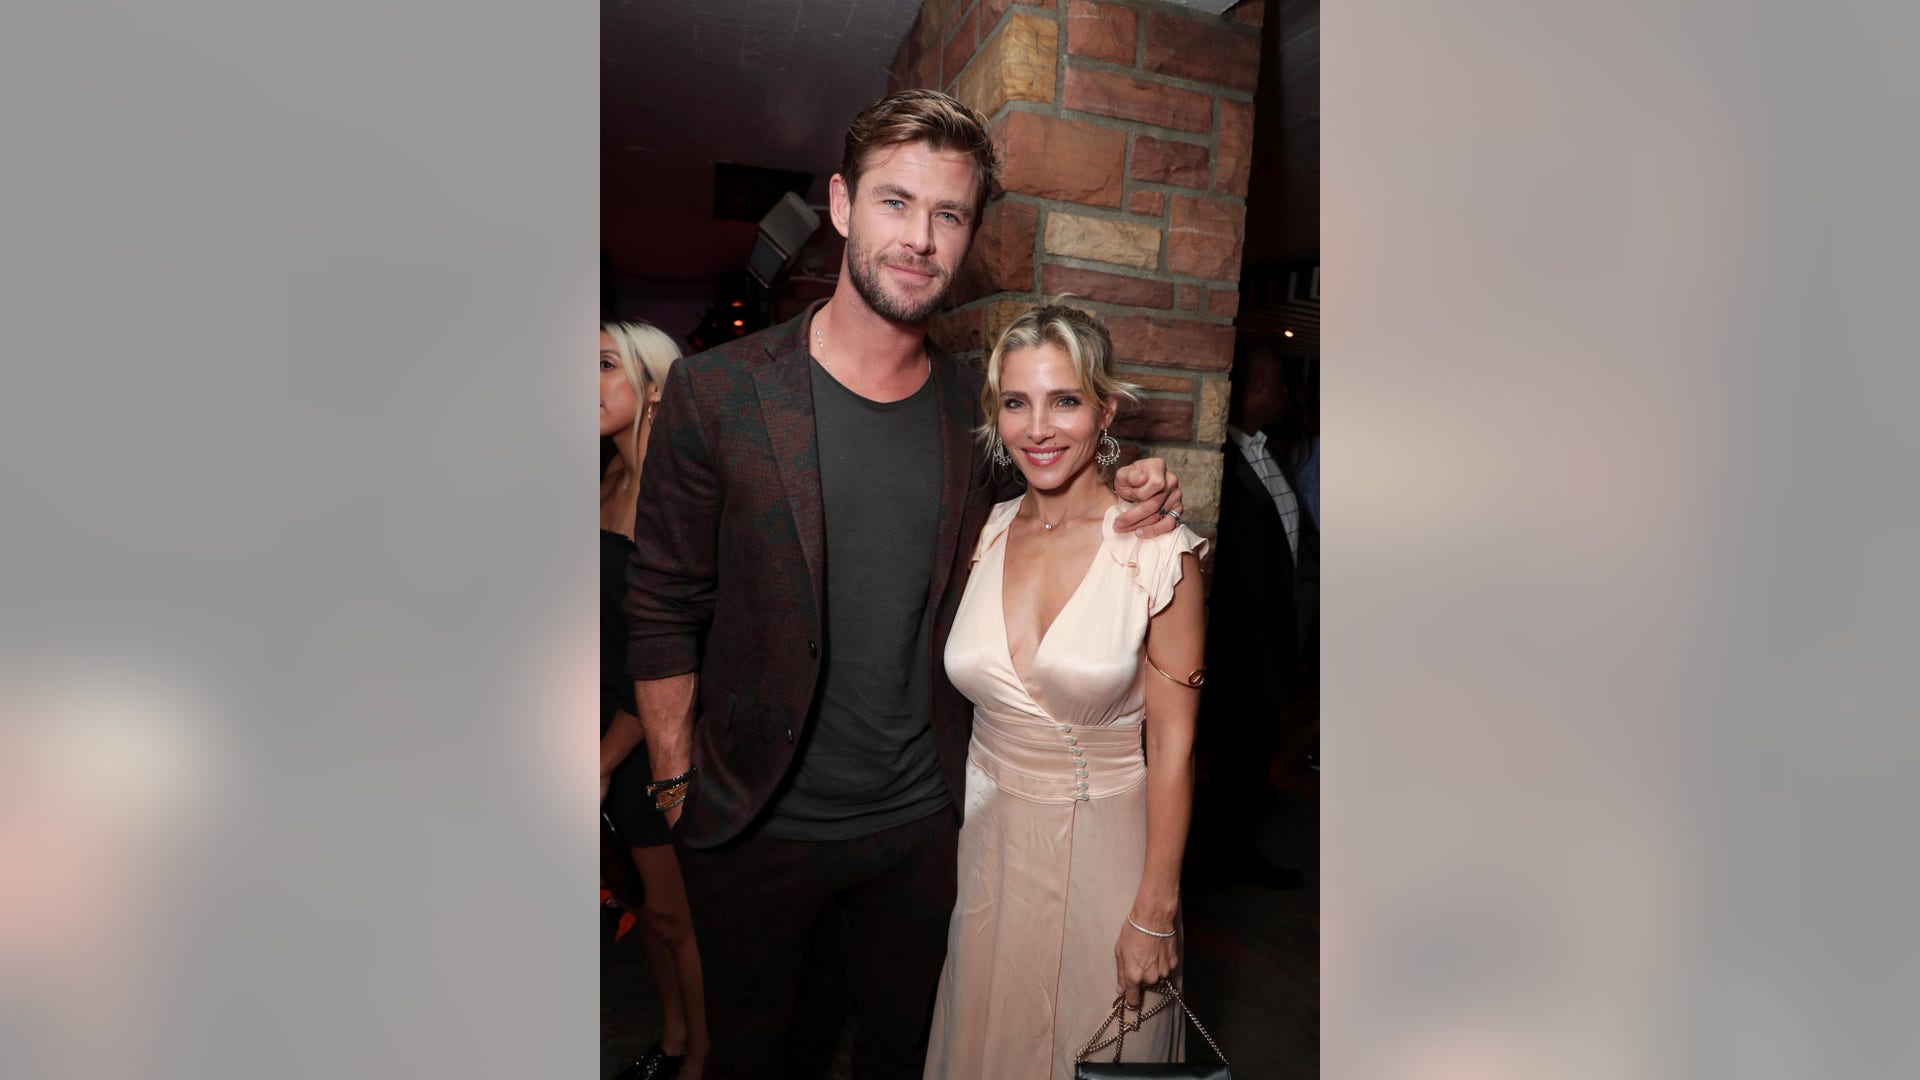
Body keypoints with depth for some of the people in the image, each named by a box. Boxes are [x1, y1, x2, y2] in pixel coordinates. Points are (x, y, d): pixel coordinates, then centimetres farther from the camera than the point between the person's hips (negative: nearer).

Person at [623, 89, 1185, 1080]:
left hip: (922, 819, 3)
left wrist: (1120, 514, -9)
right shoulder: (716, 392, -13)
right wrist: (677, 785, -6)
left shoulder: (981, 411, -5)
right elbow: (663, 611, -8)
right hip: (756, 823, -2)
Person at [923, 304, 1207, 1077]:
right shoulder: (986, 534, -3)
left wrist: (1155, 913, -11)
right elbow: (973, 688, 6)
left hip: (1106, 846, -3)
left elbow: (1173, 745, -13)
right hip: (988, 839, 4)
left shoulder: (1158, 551, -16)